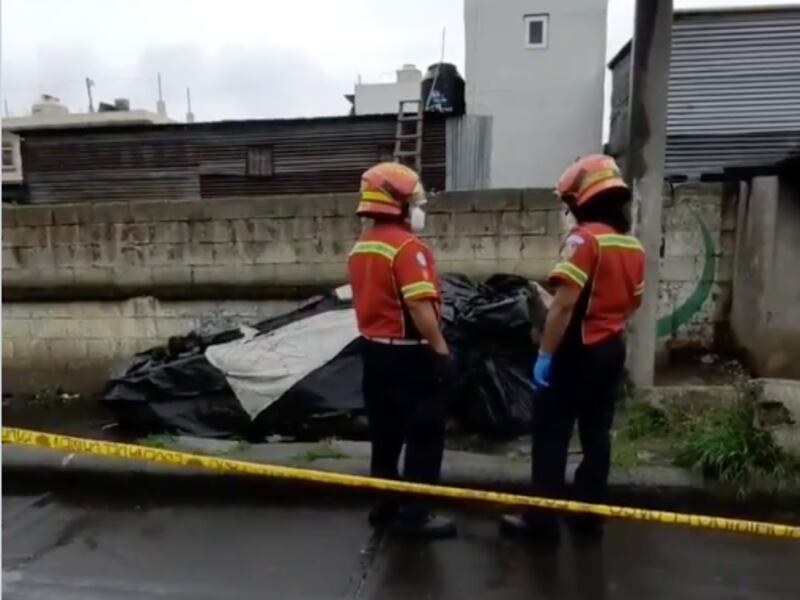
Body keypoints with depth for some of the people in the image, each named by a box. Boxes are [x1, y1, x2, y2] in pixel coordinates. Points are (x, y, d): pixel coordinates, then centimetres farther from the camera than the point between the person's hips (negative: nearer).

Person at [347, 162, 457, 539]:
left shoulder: (360, 248, 9)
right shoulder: (408, 247, -18)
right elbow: (420, 307, -25)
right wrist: (441, 349, -17)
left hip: (374, 350, 9)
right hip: (410, 354, -9)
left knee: (385, 432, 17)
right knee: (425, 435, 3)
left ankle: (384, 506, 28)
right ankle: (414, 513, 9)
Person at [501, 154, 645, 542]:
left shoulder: (584, 239, -17)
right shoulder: (633, 246, 10)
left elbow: (564, 304, -23)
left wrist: (545, 354, -19)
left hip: (577, 351, -8)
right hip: (612, 350, 8)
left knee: (551, 435, 0)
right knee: (596, 433, 13)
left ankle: (542, 519, 6)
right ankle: (588, 515, 22)